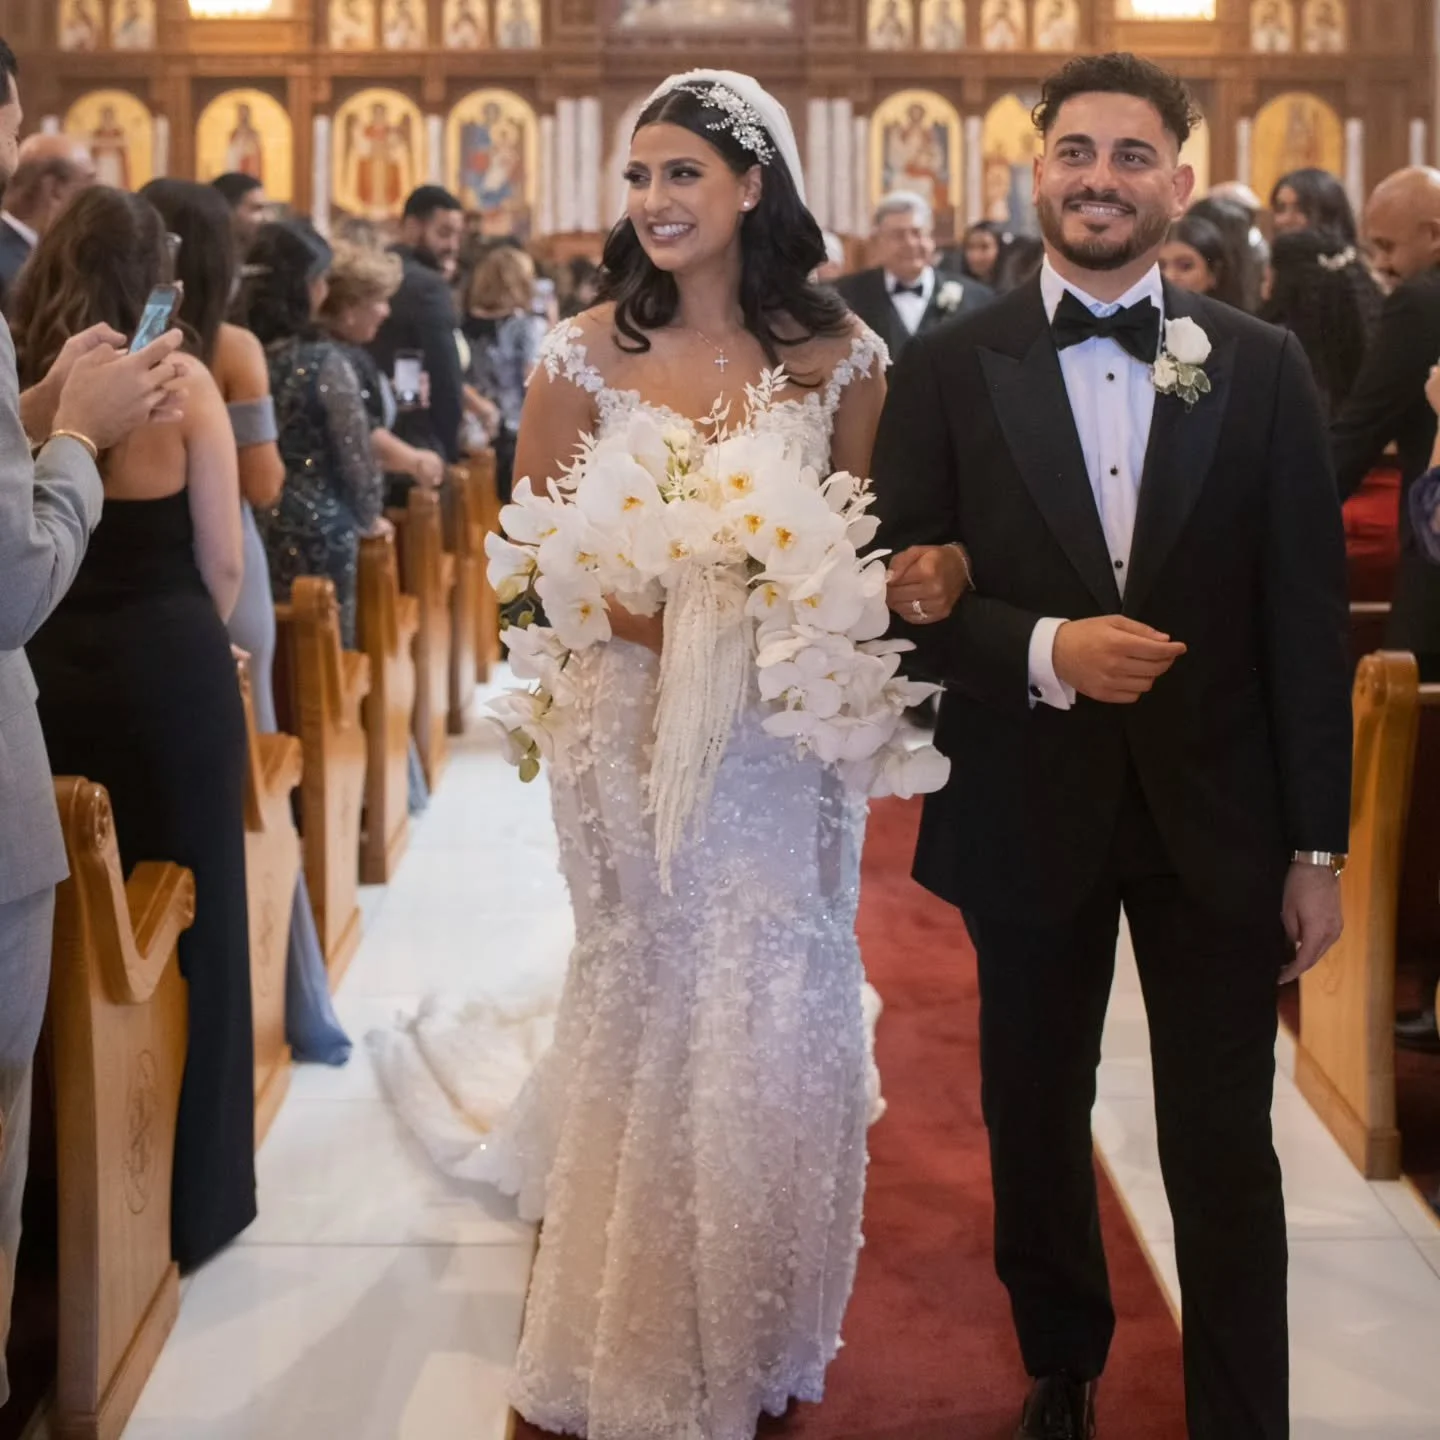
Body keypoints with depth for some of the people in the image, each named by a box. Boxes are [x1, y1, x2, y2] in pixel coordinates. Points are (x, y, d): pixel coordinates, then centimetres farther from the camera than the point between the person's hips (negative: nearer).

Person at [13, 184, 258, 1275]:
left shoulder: (18, 386, -2)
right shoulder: (181, 384, -8)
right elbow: (222, 563, -5)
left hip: (43, 678, 3)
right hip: (169, 672, -3)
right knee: (187, 922, 10)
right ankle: (190, 1191, 19)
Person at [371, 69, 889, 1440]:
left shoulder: (840, 355, -1)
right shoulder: (585, 354, -4)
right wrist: (662, 618, -18)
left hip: (791, 733, 1)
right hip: (635, 724, -1)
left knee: (781, 1019, 7)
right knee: (649, 1013, 8)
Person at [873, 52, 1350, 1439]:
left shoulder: (1261, 366, -1)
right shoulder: (948, 368, -2)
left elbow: (1306, 616, -1)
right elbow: (906, 594, -4)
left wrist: (1316, 844, -2)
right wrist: (1045, 650, -22)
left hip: (1216, 818, -1)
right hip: (1029, 815, 1)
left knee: (1224, 1158, 4)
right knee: (1035, 1133, 17)